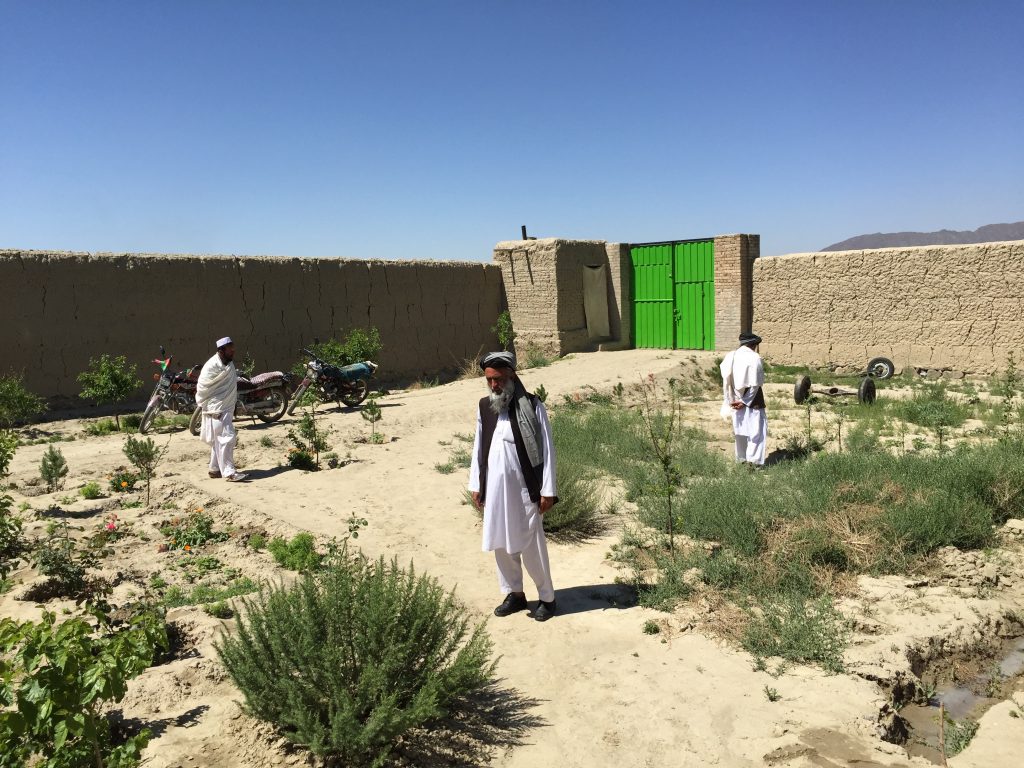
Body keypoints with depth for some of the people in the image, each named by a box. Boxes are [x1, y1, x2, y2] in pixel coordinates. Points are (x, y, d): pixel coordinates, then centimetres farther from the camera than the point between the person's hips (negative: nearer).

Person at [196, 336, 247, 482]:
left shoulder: (230, 363, 8)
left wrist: (233, 406, 17)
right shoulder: (212, 366, -17)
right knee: (227, 438, -12)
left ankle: (215, 469, 25)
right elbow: (202, 388, -14)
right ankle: (228, 472, -11)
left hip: (227, 408, 9)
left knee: (219, 440, 15)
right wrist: (211, 409, -11)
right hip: (217, 410, -9)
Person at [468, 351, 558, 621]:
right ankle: (514, 594, 31)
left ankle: (547, 597, 22)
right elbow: (478, 447, 11)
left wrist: (547, 490, -11)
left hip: (524, 487, -5)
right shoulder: (484, 406, 4)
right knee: (500, 544, 13)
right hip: (494, 487, 5)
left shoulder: (532, 405, -11)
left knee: (531, 546, 3)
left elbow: (547, 450, -9)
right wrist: (475, 485, 10)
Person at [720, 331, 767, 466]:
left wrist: (730, 401, 5)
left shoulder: (731, 356, 2)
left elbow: (726, 380, 3)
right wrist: (745, 402, -10)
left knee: (740, 430, 15)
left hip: (737, 400, 6)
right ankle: (753, 460, -6)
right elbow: (755, 384, -14)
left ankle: (741, 459, 23)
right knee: (756, 429, 1)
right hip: (753, 401, -5)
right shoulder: (755, 358, -13)